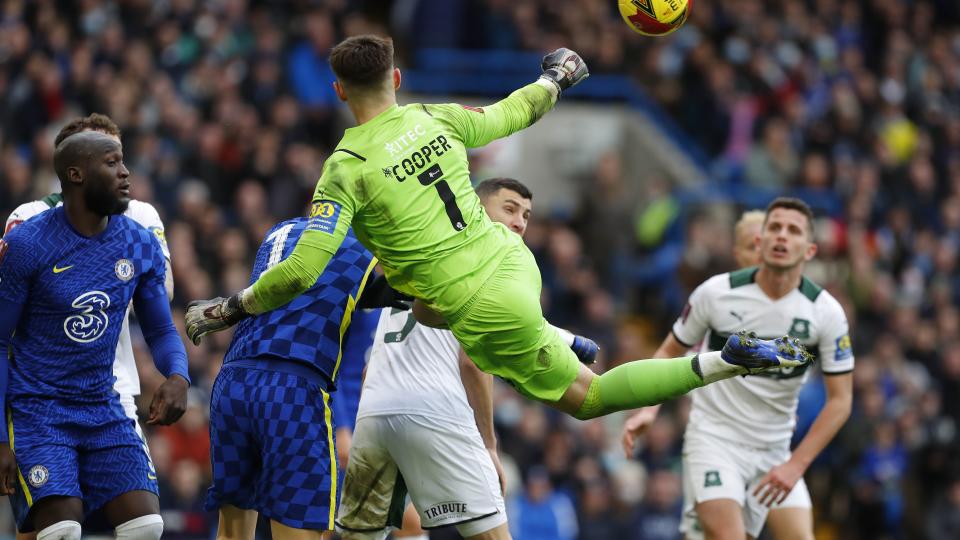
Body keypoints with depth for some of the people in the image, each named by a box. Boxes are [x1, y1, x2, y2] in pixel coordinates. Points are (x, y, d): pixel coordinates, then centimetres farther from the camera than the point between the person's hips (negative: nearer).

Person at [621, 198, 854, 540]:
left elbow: (840, 399, -4)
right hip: (714, 438, -3)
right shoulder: (717, 292, -10)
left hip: (775, 450, 3)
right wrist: (648, 409, -11)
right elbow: (671, 351, 6)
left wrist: (796, 465, -14)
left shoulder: (826, 312, -8)